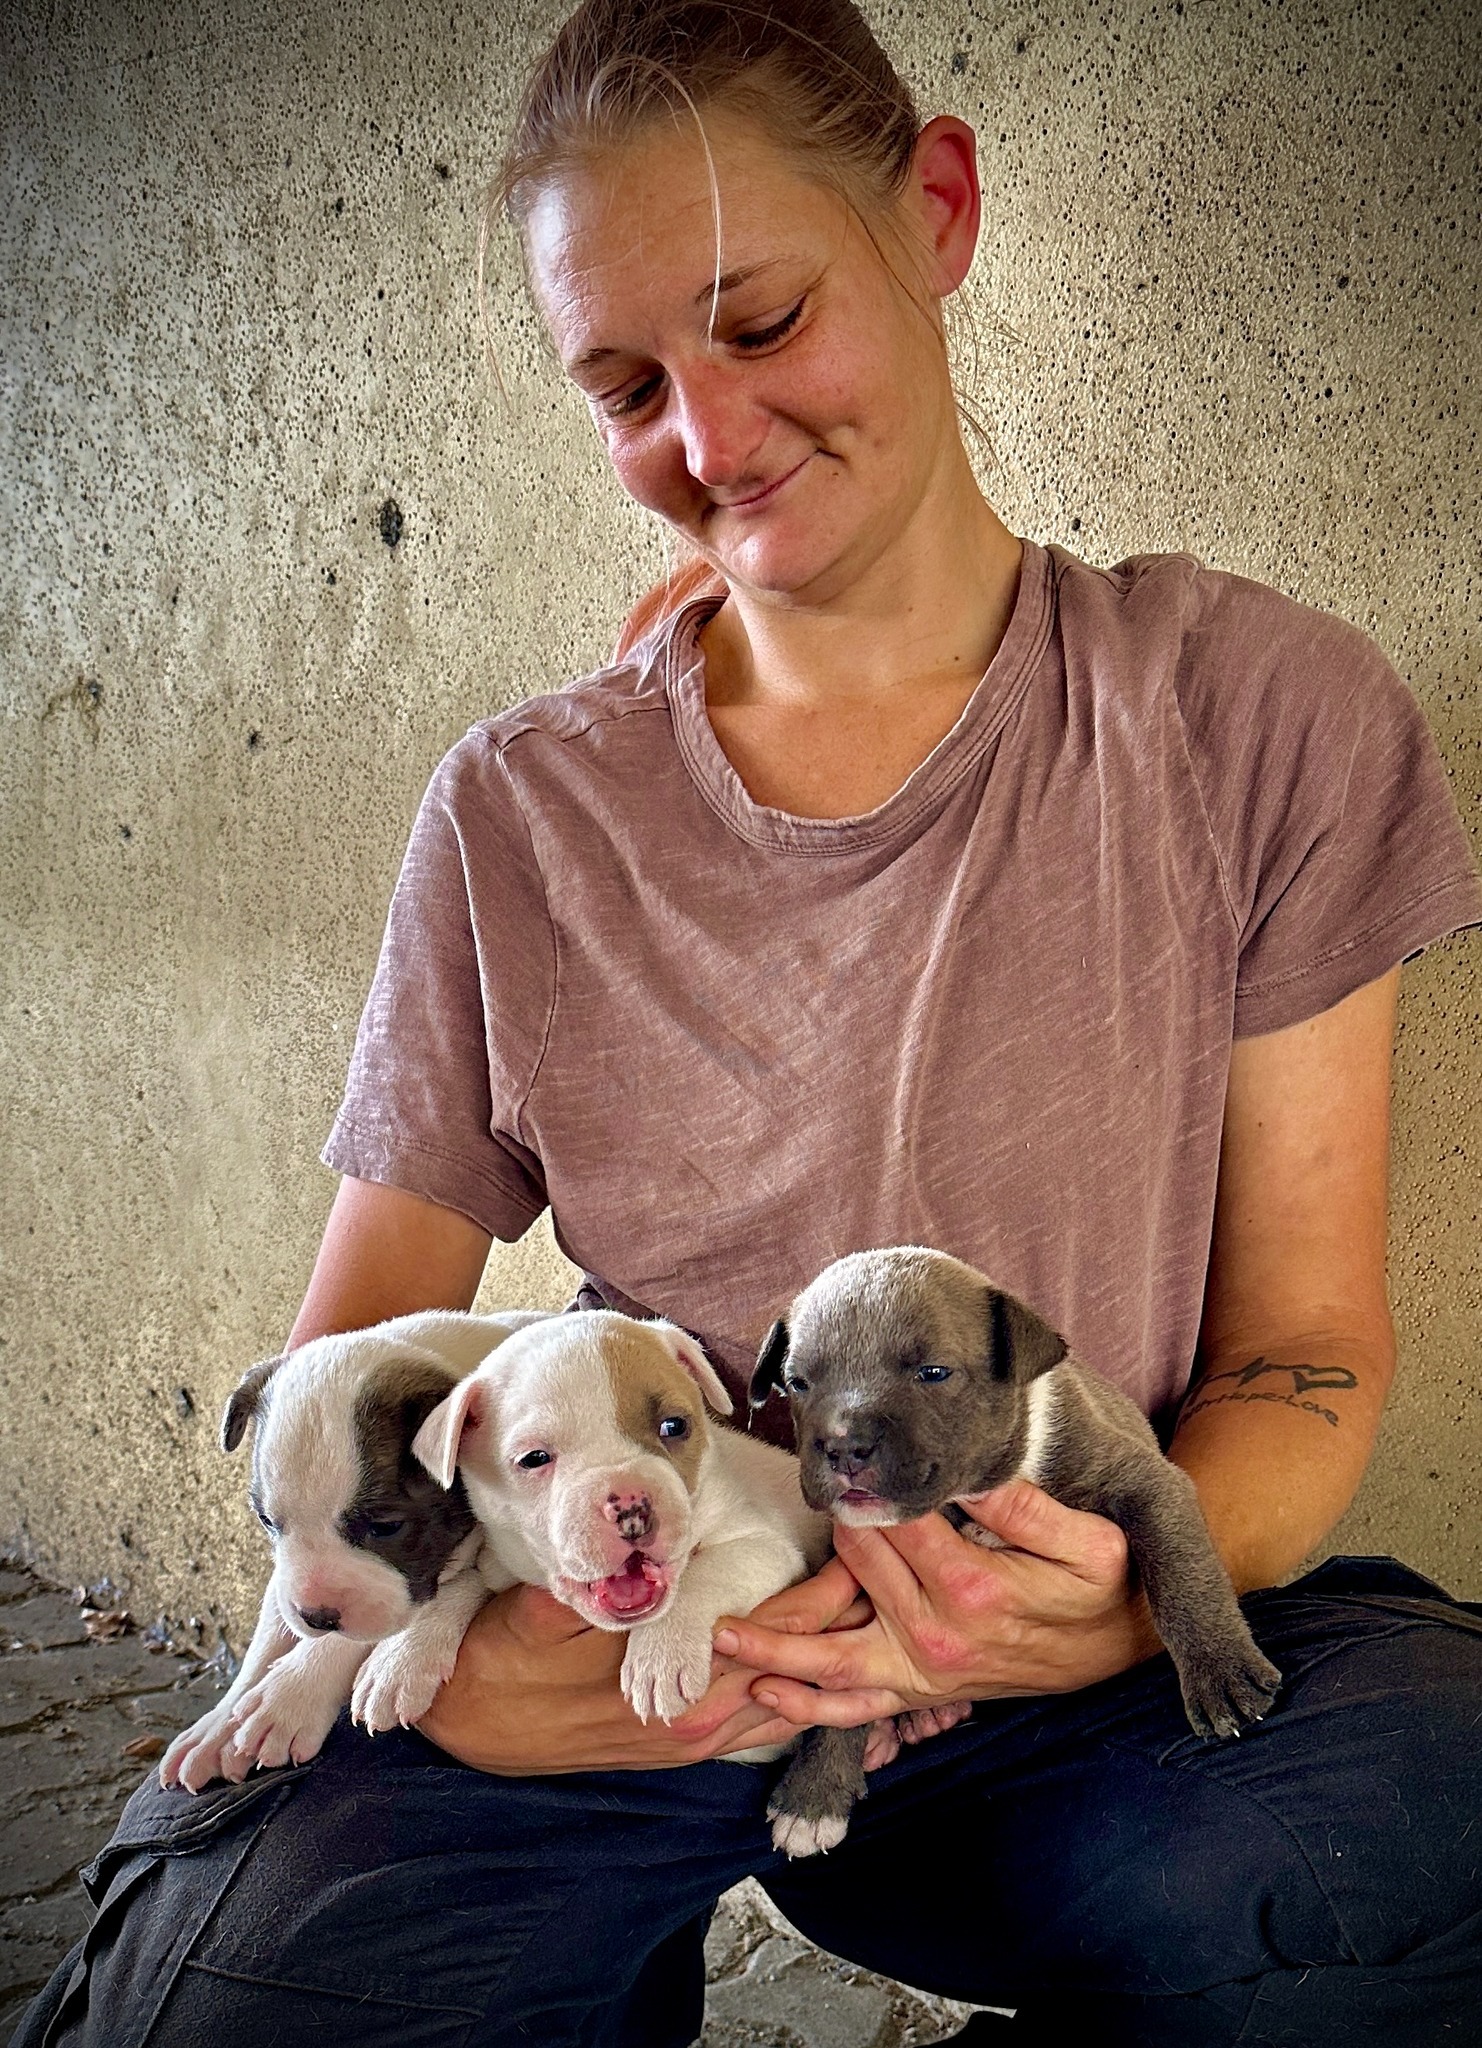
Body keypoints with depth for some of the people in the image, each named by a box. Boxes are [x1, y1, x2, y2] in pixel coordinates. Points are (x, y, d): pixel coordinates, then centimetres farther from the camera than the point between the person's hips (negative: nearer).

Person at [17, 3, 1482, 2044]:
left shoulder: (1255, 709, -1)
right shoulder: (521, 818, 2)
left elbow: (1304, 1342, 0)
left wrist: (1142, 1599, -22)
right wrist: (426, 1646, -20)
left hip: (1090, 1674, 1)